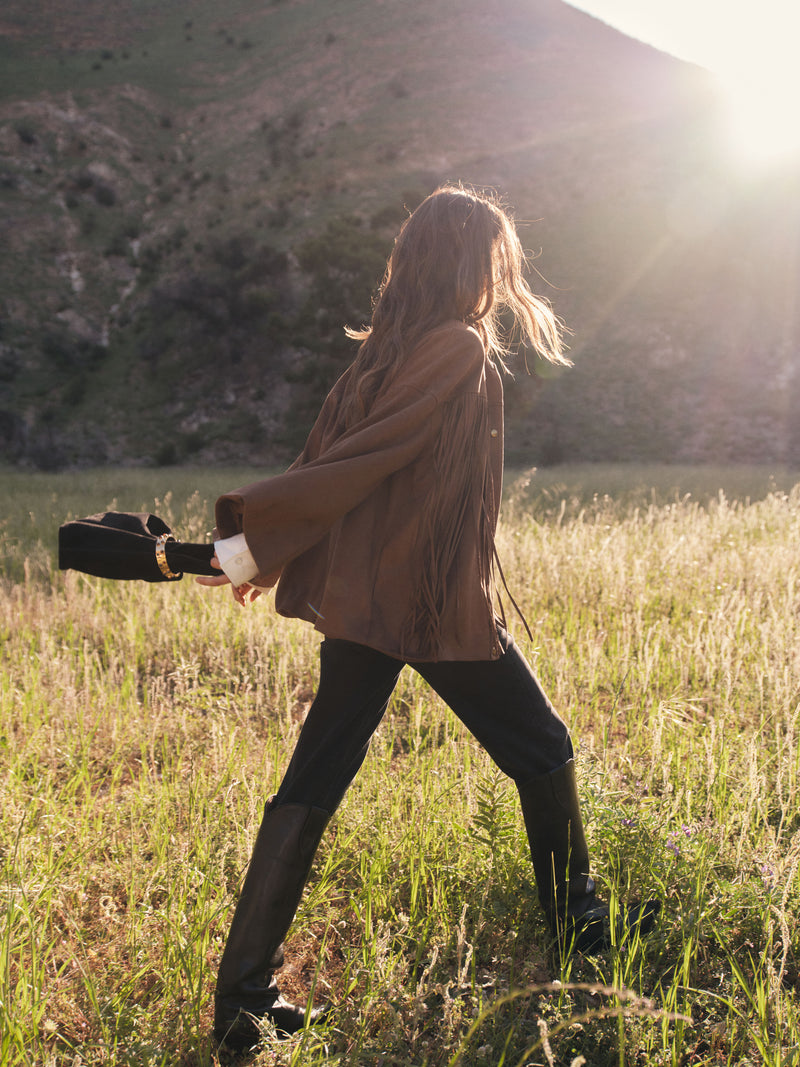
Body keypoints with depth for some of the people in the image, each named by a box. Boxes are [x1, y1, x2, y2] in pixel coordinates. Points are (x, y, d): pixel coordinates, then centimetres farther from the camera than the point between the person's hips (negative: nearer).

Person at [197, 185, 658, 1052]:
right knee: (540, 750, 15)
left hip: (355, 598, 7)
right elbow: (364, 458, -17)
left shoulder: (381, 349, 9)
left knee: (313, 782, 8)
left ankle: (244, 994, 10)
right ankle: (578, 923, 33)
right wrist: (255, 540, -14)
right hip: (440, 604, -7)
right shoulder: (463, 349, -13)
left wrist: (264, 551, 7)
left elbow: (329, 458, 5)